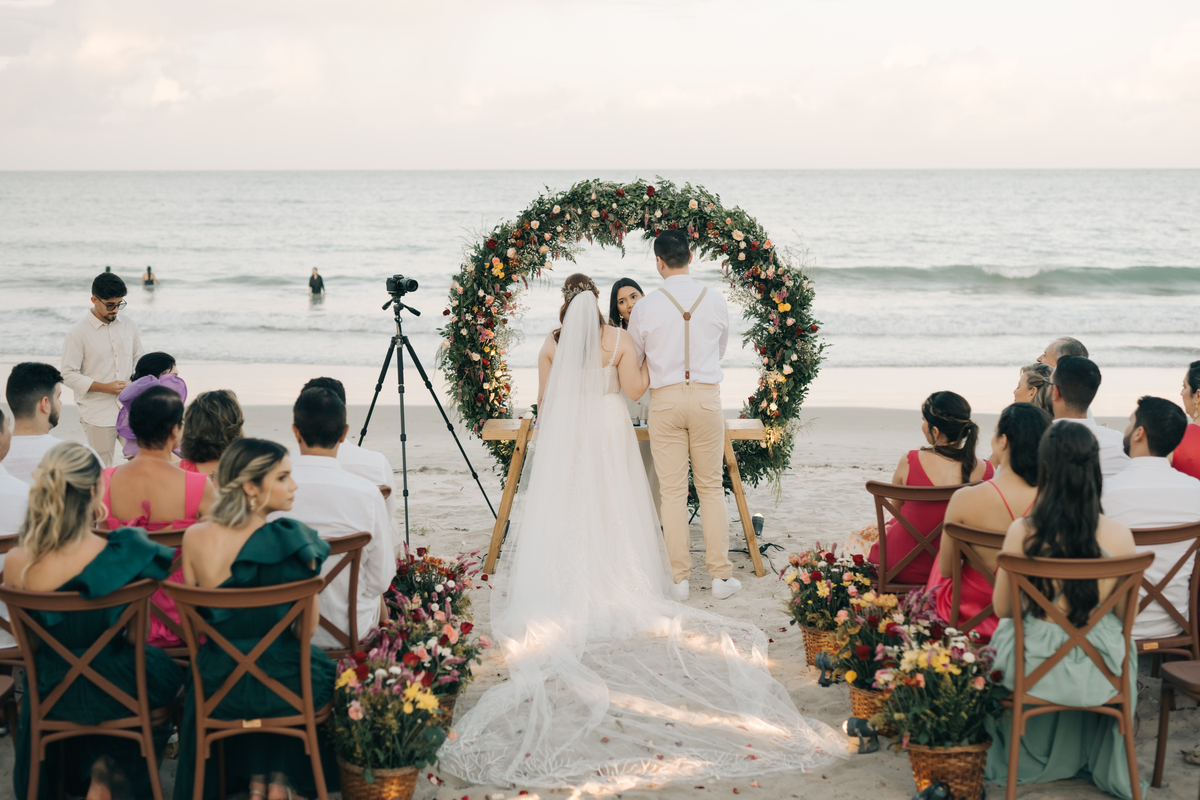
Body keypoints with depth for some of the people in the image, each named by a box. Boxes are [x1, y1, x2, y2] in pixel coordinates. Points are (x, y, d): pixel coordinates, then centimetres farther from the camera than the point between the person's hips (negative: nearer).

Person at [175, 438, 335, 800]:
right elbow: (306, 629, -10)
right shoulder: (295, 540, -19)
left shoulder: (195, 538, -9)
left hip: (217, 688, 3)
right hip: (286, 688, -3)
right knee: (320, 665, 33)